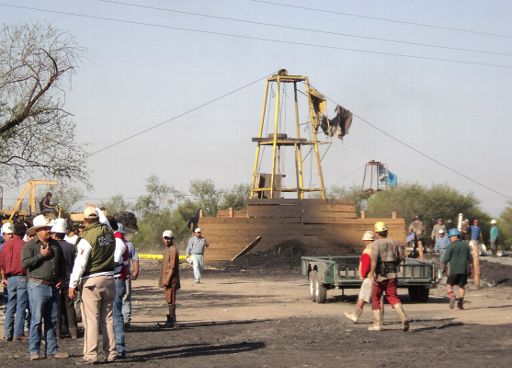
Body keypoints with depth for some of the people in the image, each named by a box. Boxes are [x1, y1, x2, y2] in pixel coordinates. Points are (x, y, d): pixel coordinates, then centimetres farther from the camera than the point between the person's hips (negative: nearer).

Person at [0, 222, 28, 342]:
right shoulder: (24, 245, -10)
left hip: (10, 278, 5)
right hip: (22, 278, -5)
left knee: (10, 307, 12)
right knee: (21, 307, -1)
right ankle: (18, 335, -3)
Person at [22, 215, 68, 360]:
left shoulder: (55, 244, 15)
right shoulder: (30, 245, -3)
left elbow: (62, 263, 24)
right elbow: (25, 263, -16)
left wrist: (61, 278, 10)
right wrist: (42, 255, -16)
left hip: (53, 287, 6)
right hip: (37, 286, -6)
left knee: (51, 320, 10)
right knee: (36, 320, -7)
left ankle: (52, 350, 15)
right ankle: (34, 351, -3)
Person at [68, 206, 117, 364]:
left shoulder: (86, 238, -14)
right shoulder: (108, 230, 2)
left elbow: (79, 264, -14)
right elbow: (104, 219, 28)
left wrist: (72, 285, -8)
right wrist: (97, 209, 43)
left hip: (91, 281, -6)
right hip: (109, 279, 6)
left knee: (91, 319, -4)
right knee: (108, 318, 12)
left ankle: (90, 355, -5)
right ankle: (111, 353, 15)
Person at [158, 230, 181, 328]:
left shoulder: (173, 250, -15)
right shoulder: (166, 249, 16)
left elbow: (172, 267, -19)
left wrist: (167, 280, -22)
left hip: (171, 280, -10)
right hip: (166, 280, 10)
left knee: (171, 301, -7)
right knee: (169, 301, 12)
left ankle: (172, 321, -4)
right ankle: (170, 320, 17)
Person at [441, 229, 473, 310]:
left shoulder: (452, 246, -6)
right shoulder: (466, 245, 10)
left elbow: (445, 259, -7)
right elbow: (470, 258, 13)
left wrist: (444, 268, 7)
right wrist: (469, 269, 20)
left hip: (454, 270, -4)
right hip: (464, 270, 4)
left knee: (449, 284, 4)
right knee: (462, 285, 11)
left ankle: (452, 297, -21)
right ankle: (460, 302, 5)